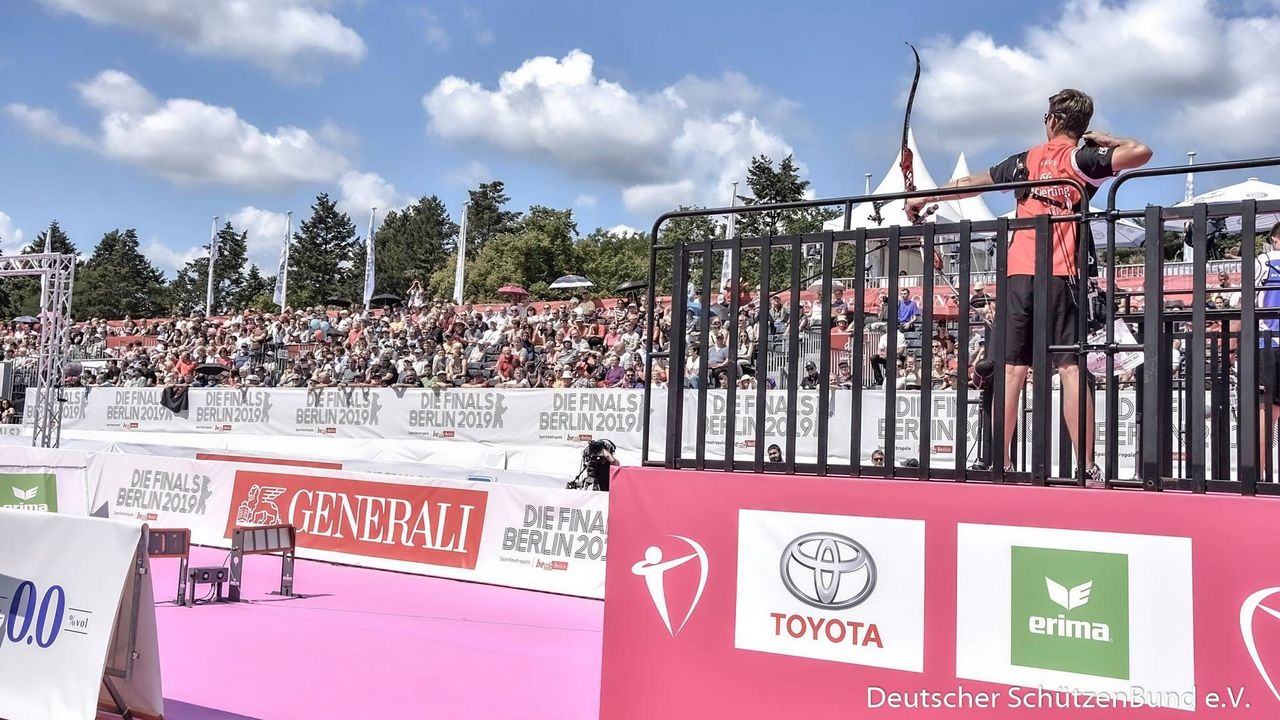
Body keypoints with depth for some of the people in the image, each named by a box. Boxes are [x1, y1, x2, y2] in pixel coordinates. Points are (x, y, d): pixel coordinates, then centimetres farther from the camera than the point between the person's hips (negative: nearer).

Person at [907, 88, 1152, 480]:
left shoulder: (1025, 160, 14)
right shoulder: (1082, 161, 4)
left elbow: (970, 183, 23)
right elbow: (1141, 152, -8)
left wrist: (924, 198, 37)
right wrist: (1108, 141, 12)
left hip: (1020, 275, 3)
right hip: (1061, 276, -3)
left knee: (1013, 371, 5)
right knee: (1071, 369, -5)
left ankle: (1001, 463, 7)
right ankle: (1086, 467, -8)